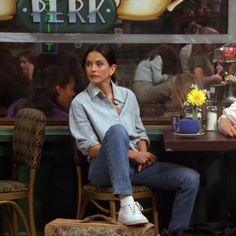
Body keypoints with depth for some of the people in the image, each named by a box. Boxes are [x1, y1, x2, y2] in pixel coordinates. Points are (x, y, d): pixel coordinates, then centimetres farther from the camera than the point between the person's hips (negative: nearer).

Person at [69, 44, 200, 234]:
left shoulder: (128, 96, 14)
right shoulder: (80, 102, 0)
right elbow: (88, 147, -5)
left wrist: (143, 152, -6)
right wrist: (130, 153, -14)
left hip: (136, 164, 5)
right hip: (105, 168, -4)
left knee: (190, 178, -15)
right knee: (117, 130, -36)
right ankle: (126, 203, -43)